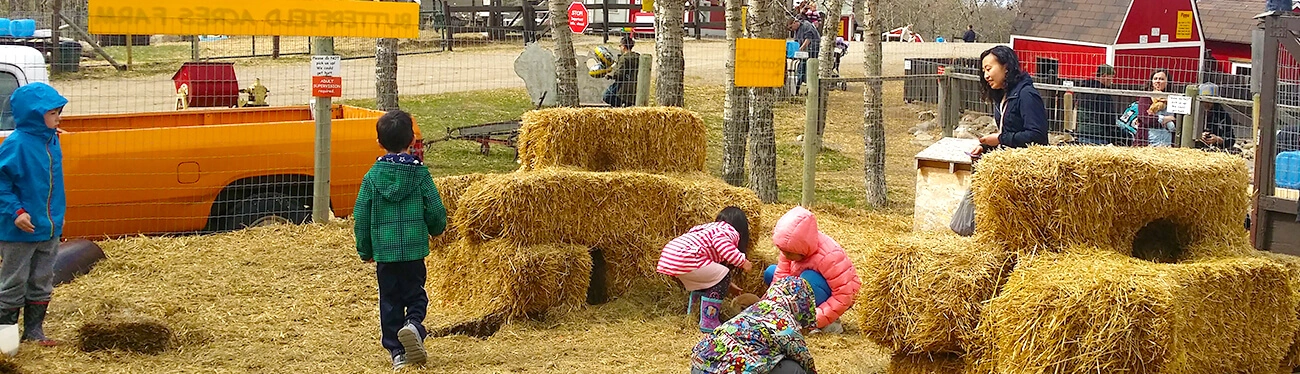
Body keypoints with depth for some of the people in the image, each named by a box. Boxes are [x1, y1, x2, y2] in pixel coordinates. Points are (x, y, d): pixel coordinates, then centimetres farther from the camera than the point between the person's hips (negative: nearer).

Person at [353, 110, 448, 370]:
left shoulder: (372, 176, -2)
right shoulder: (420, 173, -5)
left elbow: (361, 217, 1)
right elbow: (436, 210, -2)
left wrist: (365, 250, 13)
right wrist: (436, 229, 21)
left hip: (383, 251, 1)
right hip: (414, 249, -1)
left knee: (389, 301, 10)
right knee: (415, 295, 11)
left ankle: (397, 352, 9)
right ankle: (413, 325, -19)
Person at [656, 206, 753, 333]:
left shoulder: (710, 228, 34)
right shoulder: (730, 231, 4)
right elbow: (720, 241, -21)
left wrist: (727, 284, 50)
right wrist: (742, 261, -16)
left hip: (668, 256, 10)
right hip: (684, 258, -10)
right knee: (723, 275, -2)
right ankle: (708, 322, -4)